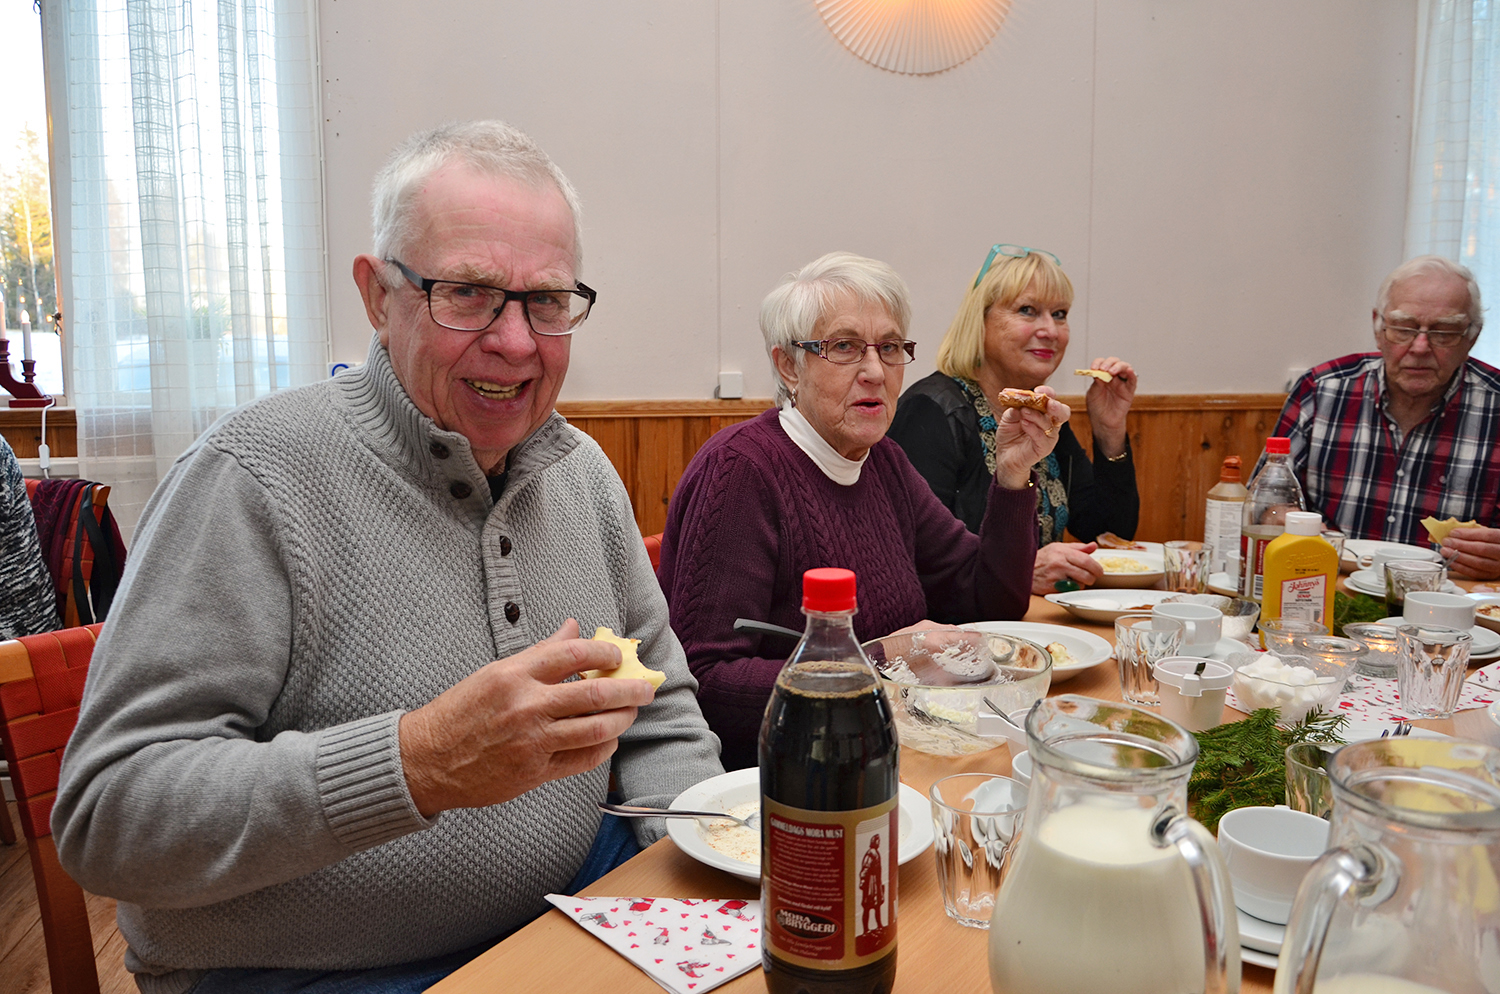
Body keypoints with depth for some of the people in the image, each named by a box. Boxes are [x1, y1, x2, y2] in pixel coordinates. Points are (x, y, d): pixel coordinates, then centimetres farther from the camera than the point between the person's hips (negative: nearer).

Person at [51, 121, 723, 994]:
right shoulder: (254, 477, -16)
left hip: (551, 924, 6)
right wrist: (420, 762, -33)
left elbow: (659, 716, 11)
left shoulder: (583, 472, 4)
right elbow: (107, 812, -20)